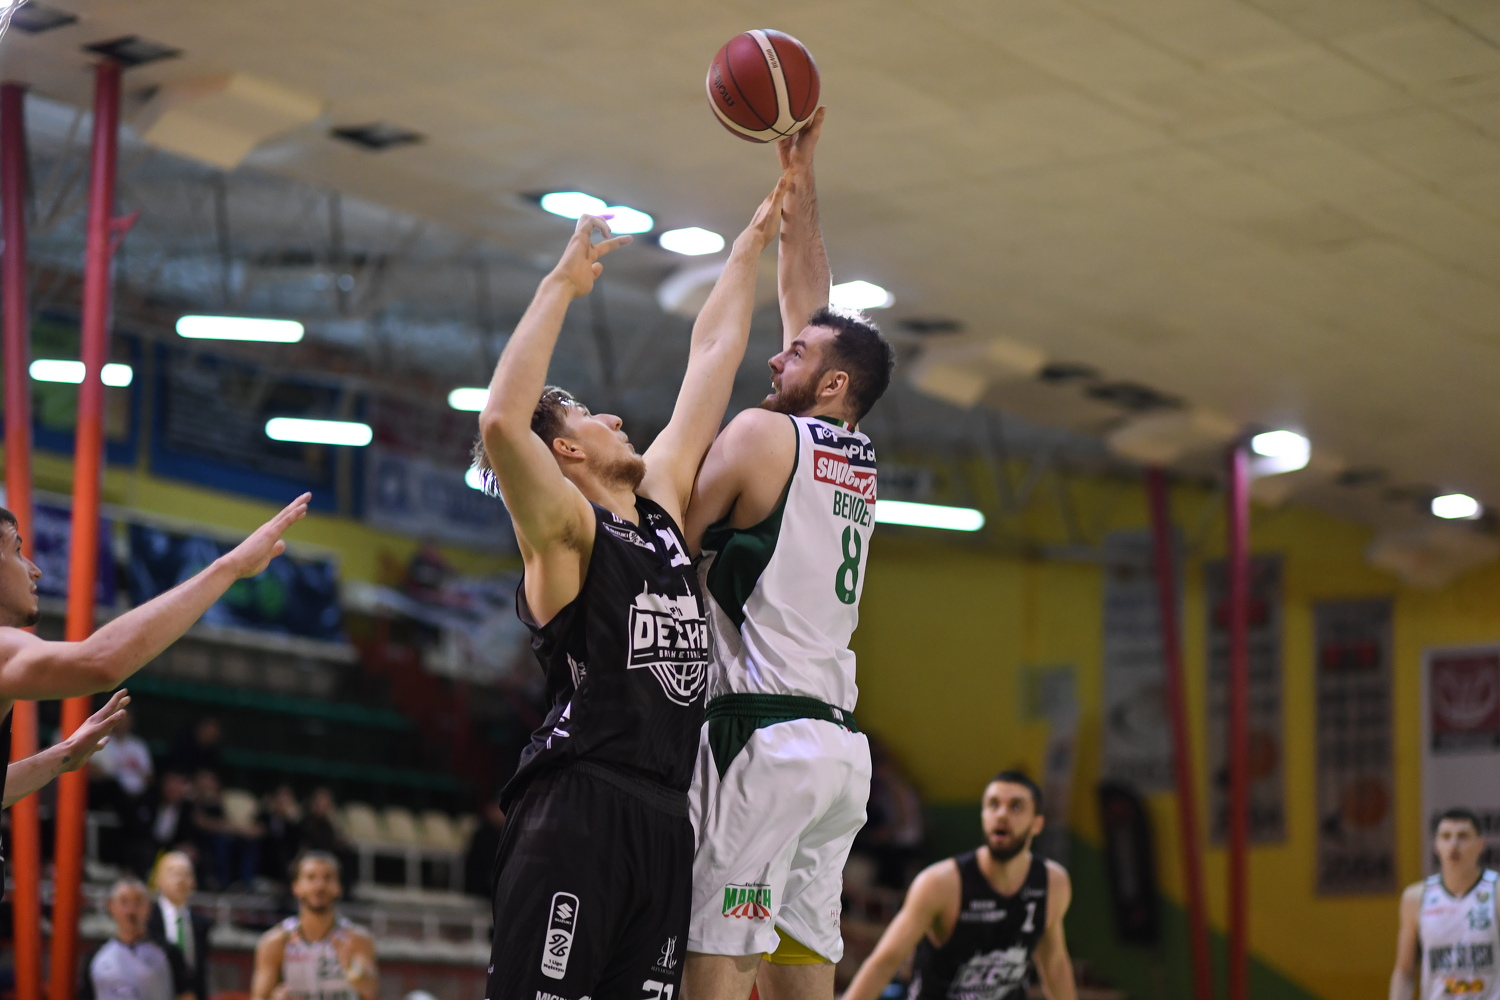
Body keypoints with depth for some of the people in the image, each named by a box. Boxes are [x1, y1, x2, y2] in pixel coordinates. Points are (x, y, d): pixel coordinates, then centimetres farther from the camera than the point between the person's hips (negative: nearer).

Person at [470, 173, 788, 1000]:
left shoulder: (659, 504, 20)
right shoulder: (562, 528, -1)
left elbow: (711, 353, 26)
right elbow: (500, 423, -22)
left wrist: (755, 238, 30)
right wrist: (562, 286, -16)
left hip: (664, 818, 7)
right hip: (577, 814, -7)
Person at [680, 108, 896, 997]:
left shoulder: (764, 435, -4)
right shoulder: (860, 458, 17)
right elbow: (811, 301, 25)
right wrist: (801, 178, 28)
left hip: (763, 733, -8)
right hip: (841, 742, 8)